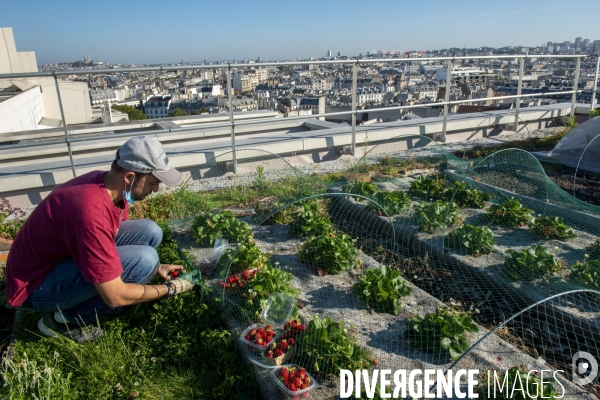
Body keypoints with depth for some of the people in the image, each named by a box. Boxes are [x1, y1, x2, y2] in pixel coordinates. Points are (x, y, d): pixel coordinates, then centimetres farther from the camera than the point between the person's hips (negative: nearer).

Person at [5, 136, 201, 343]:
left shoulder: (111, 184, -8)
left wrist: (156, 268, 2)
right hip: (36, 284, -8)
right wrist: (170, 288, -14)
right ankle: (66, 319, -6)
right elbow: (115, 296, -29)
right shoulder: (92, 212, -35)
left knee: (150, 232, -7)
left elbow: (113, 240, 12)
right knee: (144, 259, -27)